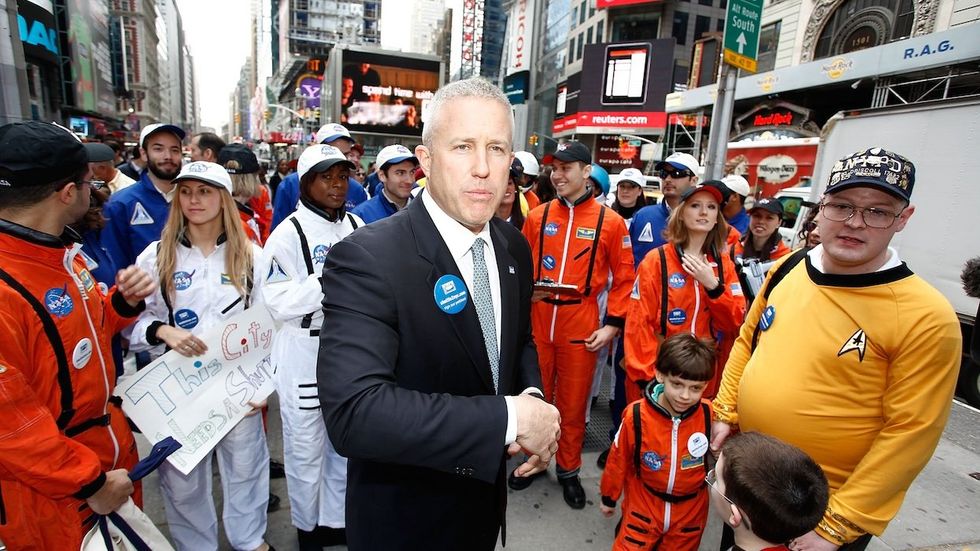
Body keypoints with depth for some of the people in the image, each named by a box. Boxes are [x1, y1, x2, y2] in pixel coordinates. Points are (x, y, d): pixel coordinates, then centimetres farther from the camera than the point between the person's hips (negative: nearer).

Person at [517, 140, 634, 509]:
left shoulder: (610, 222, -3)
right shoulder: (536, 217, 4)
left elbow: (624, 279, 0)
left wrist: (612, 324, -5)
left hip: (581, 324, -2)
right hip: (537, 319, 2)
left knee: (573, 401, 10)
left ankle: (568, 470, 31)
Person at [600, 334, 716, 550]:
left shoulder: (710, 415, -21)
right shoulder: (636, 415, -23)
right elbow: (618, 459, -7)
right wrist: (609, 497, 4)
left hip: (689, 510, 2)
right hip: (644, 505, -1)